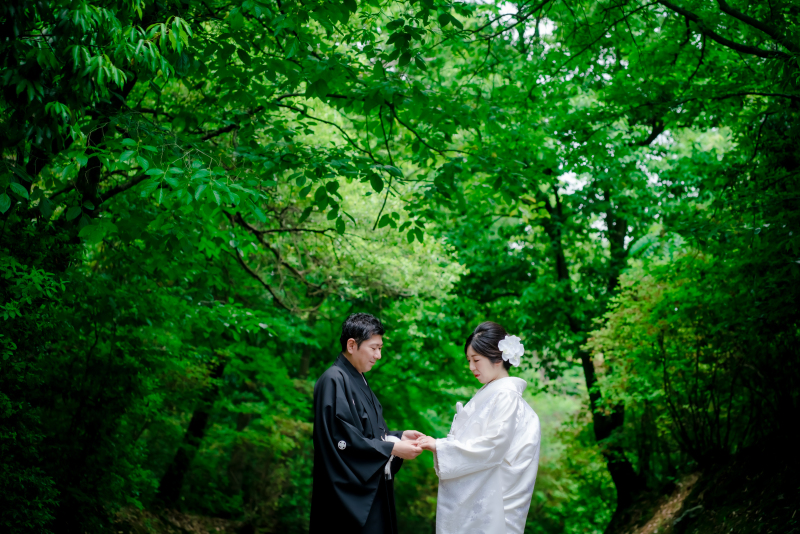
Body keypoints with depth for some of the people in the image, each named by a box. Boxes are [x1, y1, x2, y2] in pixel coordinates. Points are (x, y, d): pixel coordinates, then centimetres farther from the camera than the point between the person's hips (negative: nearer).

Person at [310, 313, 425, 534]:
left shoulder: (358, 380, 14)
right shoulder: (333, 381, -14)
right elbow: (343, 439, -21)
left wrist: (399, 436, 4)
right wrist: (392, 448, -18)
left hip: (369, 488, 9)